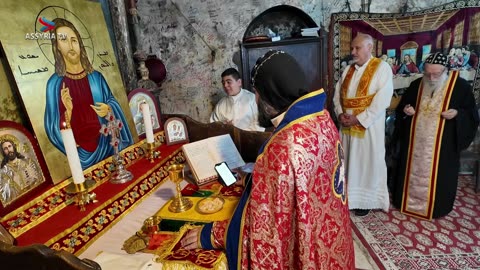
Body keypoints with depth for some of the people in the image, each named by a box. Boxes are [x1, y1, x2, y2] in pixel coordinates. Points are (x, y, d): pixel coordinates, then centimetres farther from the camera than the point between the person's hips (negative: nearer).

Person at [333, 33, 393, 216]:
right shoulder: (348, 70, 11)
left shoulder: (382, 68, -7)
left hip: (369, 126, -5)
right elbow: (338, 94, 10)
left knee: (368, 163, 6)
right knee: (348, 161, 13)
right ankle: (348, 195, 29)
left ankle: (366, 199, 24)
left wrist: (358, 119, -18)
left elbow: (382, 100, -16)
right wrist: (340, 114, -7)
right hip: (347, 125, 5)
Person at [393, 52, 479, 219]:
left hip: (443, 144, -3)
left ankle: (437, 207, 27)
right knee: (413, 172, 13)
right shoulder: (416, 85, 2)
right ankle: (409, 201, 29)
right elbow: (402, 106, 12)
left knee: (438, 175, 7)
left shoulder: (461, 86, -7)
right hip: (415, 142, 3)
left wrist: (457, 113, -22)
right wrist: (405, 110, -10)